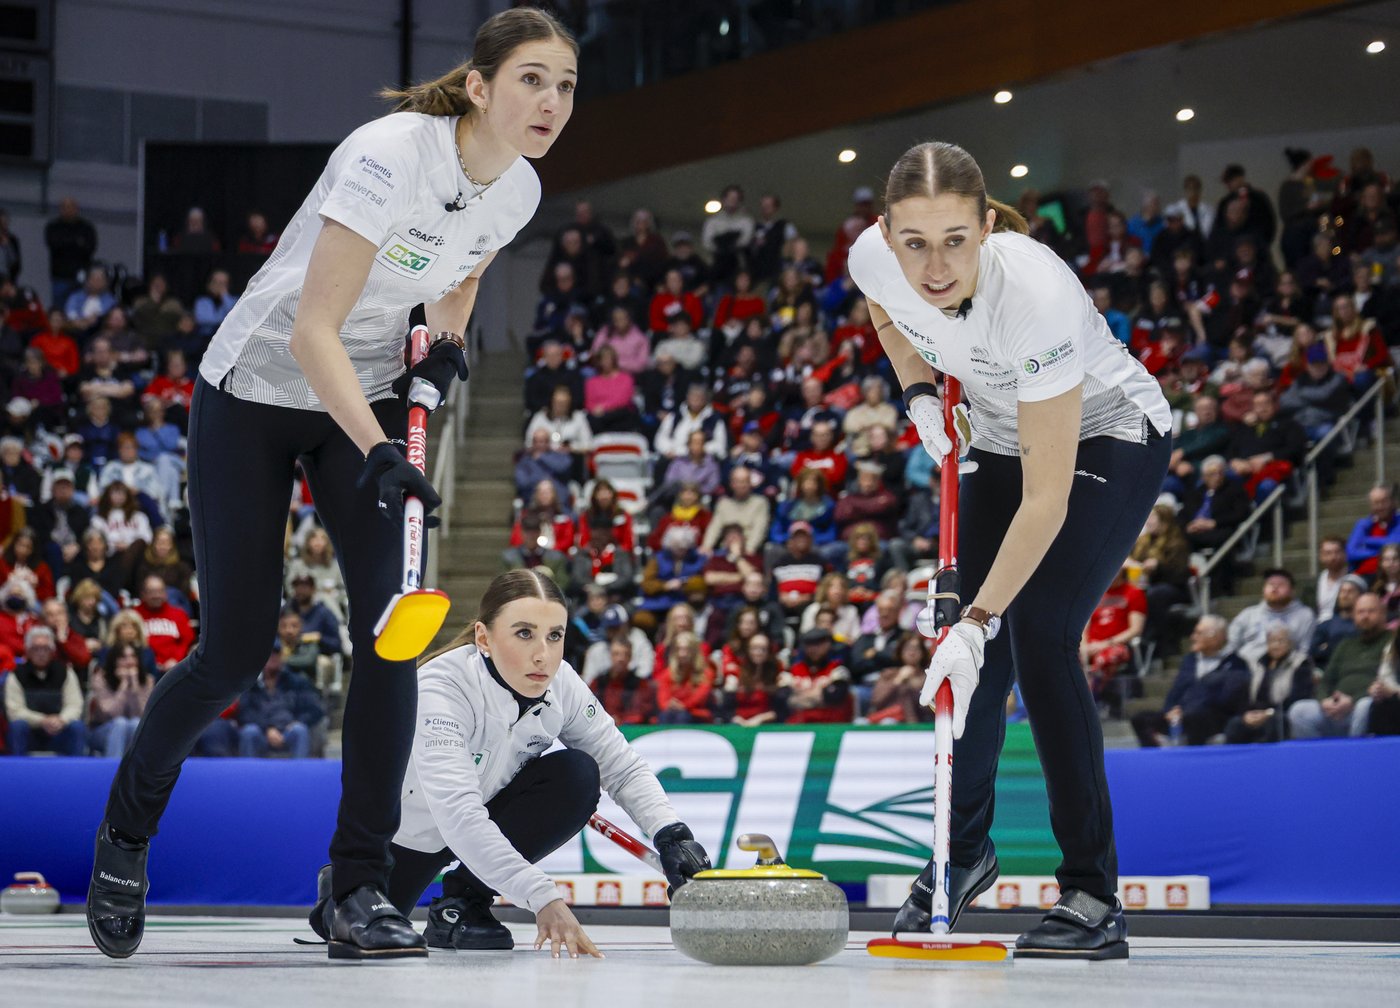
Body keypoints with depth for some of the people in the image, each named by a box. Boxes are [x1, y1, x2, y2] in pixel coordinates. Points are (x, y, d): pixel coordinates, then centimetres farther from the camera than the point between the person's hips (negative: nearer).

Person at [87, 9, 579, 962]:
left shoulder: (519, 189, -6)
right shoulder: (391, 155, -29)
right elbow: (312, 329, -31)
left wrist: (448, 340, -4)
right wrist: (376, 450, -42)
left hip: (371, 398, 6)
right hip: (256, 391, -5)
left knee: (391, 628, -11)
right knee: (237, 648, -2)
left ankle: (359, 885, -3)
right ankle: (125, 833, 24)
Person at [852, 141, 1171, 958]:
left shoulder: (1036, 294, -40)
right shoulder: (873, 258, -23)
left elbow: (1046, 500, -36)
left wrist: (979, 620, -38)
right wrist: (921, 395, -6)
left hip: (1110, 439, -6)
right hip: (1005, 438, 6)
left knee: (1038, 635, -20)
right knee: (974, 651, 3)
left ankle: (1094, 898, -16)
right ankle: (964, 850, 28)